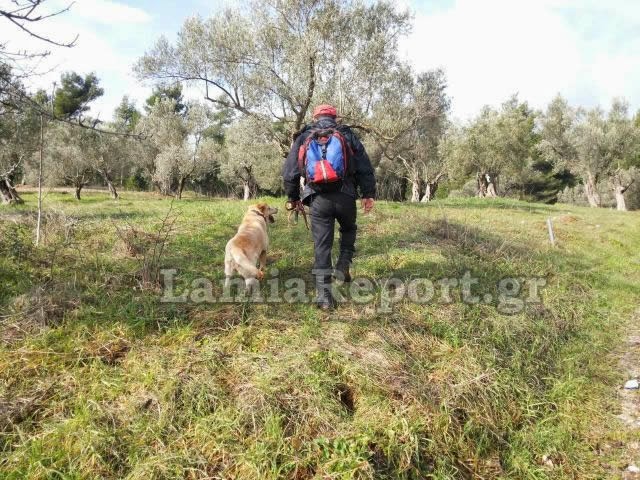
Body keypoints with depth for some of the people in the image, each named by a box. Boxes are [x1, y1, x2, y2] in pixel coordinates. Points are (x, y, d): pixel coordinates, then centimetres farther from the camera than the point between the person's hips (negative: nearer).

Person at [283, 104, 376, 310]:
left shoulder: (303, 137, 13)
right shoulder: (347, 135, 12)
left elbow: (289, 172, 12)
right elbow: (365, 167, 5)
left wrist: (293, 197, 23)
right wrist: (369, 194, 6)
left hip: (318, 199, 0)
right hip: (345, 196, 0)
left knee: (321, 245, 4)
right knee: (349, 230, 28)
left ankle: (324, 295, 2)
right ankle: (343, 266, 11)